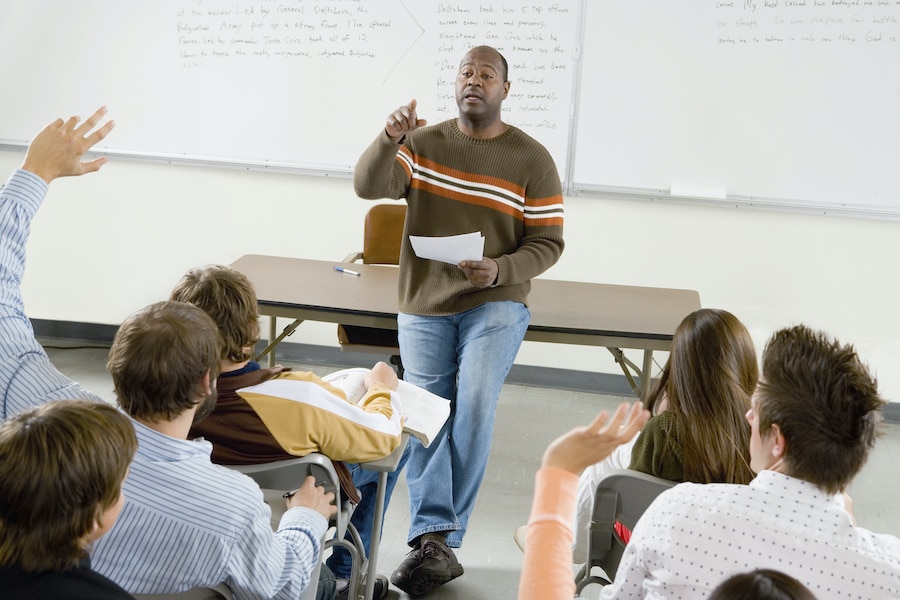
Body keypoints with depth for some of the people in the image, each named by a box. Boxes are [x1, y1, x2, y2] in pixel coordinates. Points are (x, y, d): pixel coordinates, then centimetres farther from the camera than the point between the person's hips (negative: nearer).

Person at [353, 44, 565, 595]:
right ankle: (434, 541, 2)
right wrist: (388, 140, -30)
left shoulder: (532, 159, -1)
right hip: (425, 306, 3)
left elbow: (549, 243, -2)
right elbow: (369, 187, -11)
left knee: (474, 406, -21)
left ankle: (439, 538, -12)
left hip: (495, 305, -2)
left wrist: (500, 270, -20)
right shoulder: (424, 143, 4)